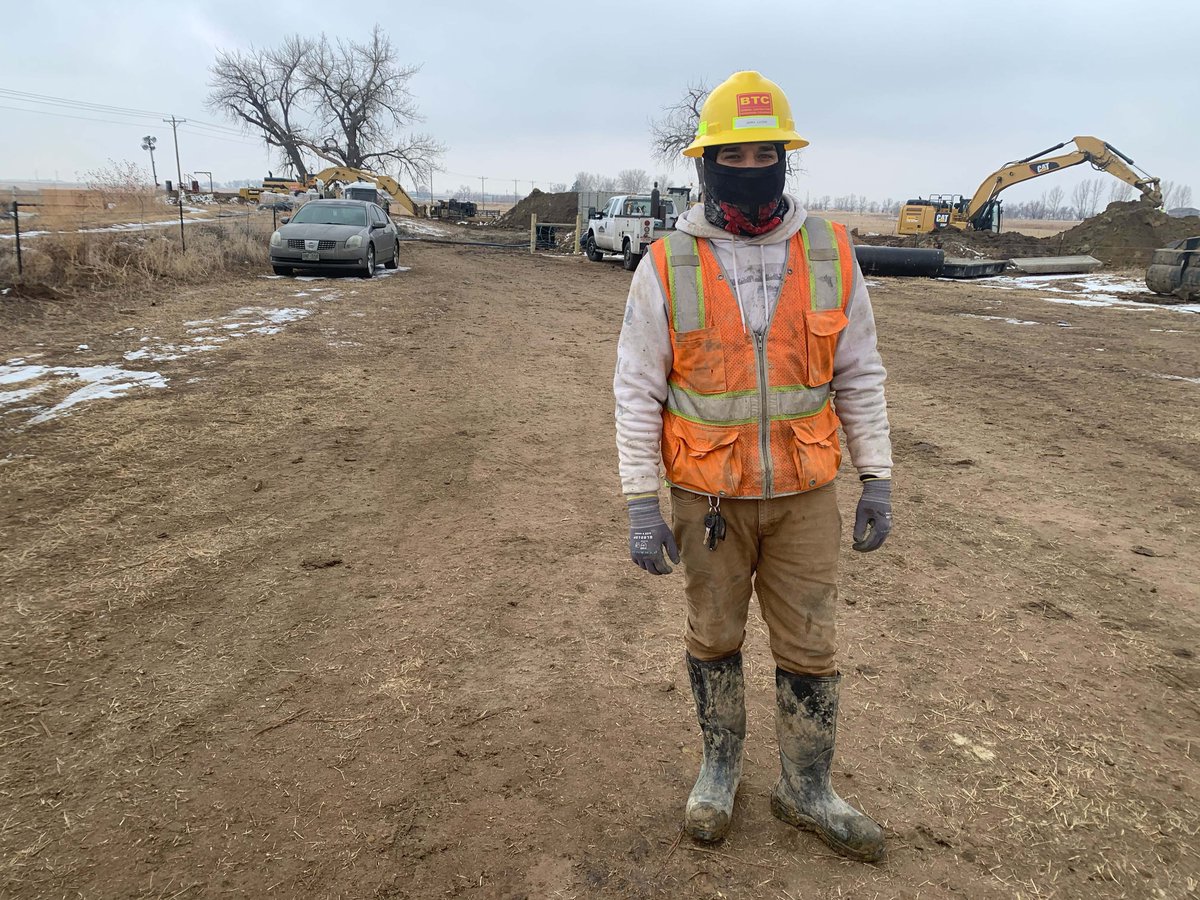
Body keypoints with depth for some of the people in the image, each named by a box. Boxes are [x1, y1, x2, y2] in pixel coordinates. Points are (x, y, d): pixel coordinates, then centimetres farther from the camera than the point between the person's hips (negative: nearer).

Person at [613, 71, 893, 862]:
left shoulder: (831, 253, -3)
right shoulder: (668, 265, -9)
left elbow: (859, 375, 4)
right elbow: (637, 390, -6)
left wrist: (877, 478, 2)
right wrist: (642, 504, -9)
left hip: (805, 493, 2)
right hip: (709, 496, -1)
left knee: (810, 647, 11)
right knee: (714, 639, 15)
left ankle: (807, 790, 32)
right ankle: (720, 767, 39)